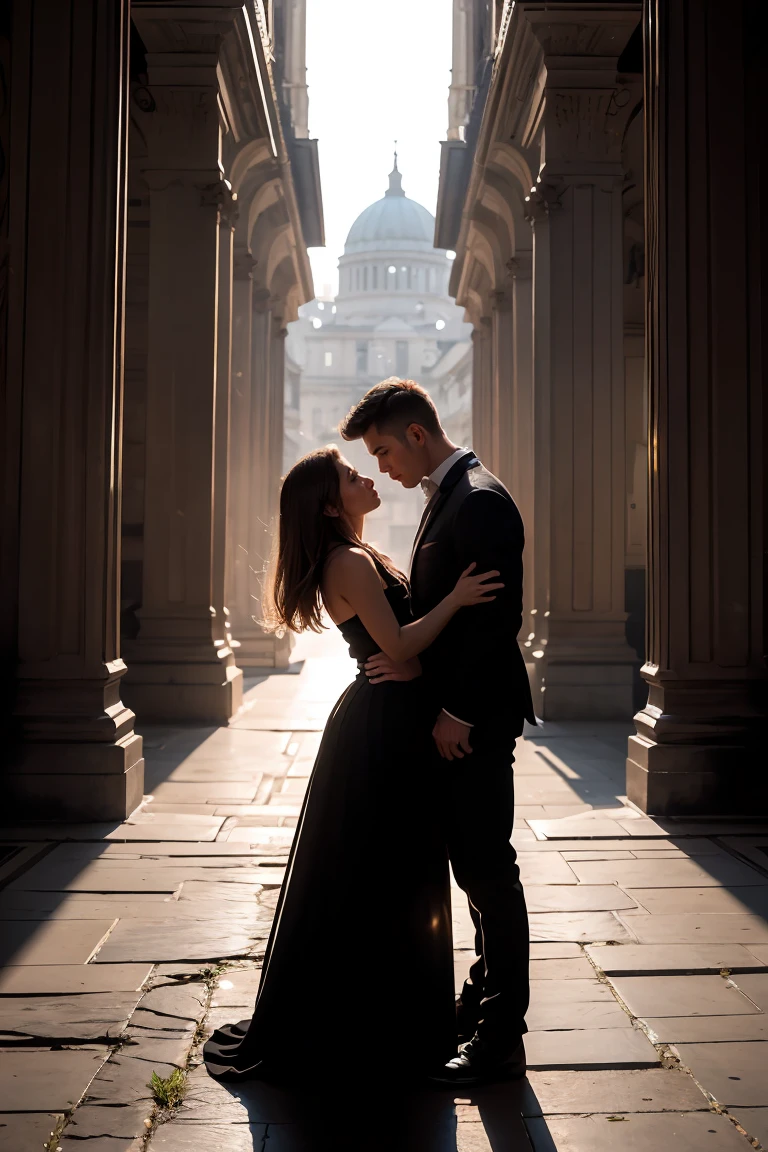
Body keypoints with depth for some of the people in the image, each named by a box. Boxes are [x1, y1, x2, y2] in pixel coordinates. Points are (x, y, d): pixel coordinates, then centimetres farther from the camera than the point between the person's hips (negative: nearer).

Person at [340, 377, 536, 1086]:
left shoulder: (480, 499, -17)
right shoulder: (449, 496, 14)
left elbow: (494, 619, -21)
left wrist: (457, 713, -18)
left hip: (475, 720, -10)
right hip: (455, 712, 10)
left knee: (487, 869, -2)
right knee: (476, 864, 18)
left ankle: (501, 1040, 9)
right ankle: (486, 998, 33)